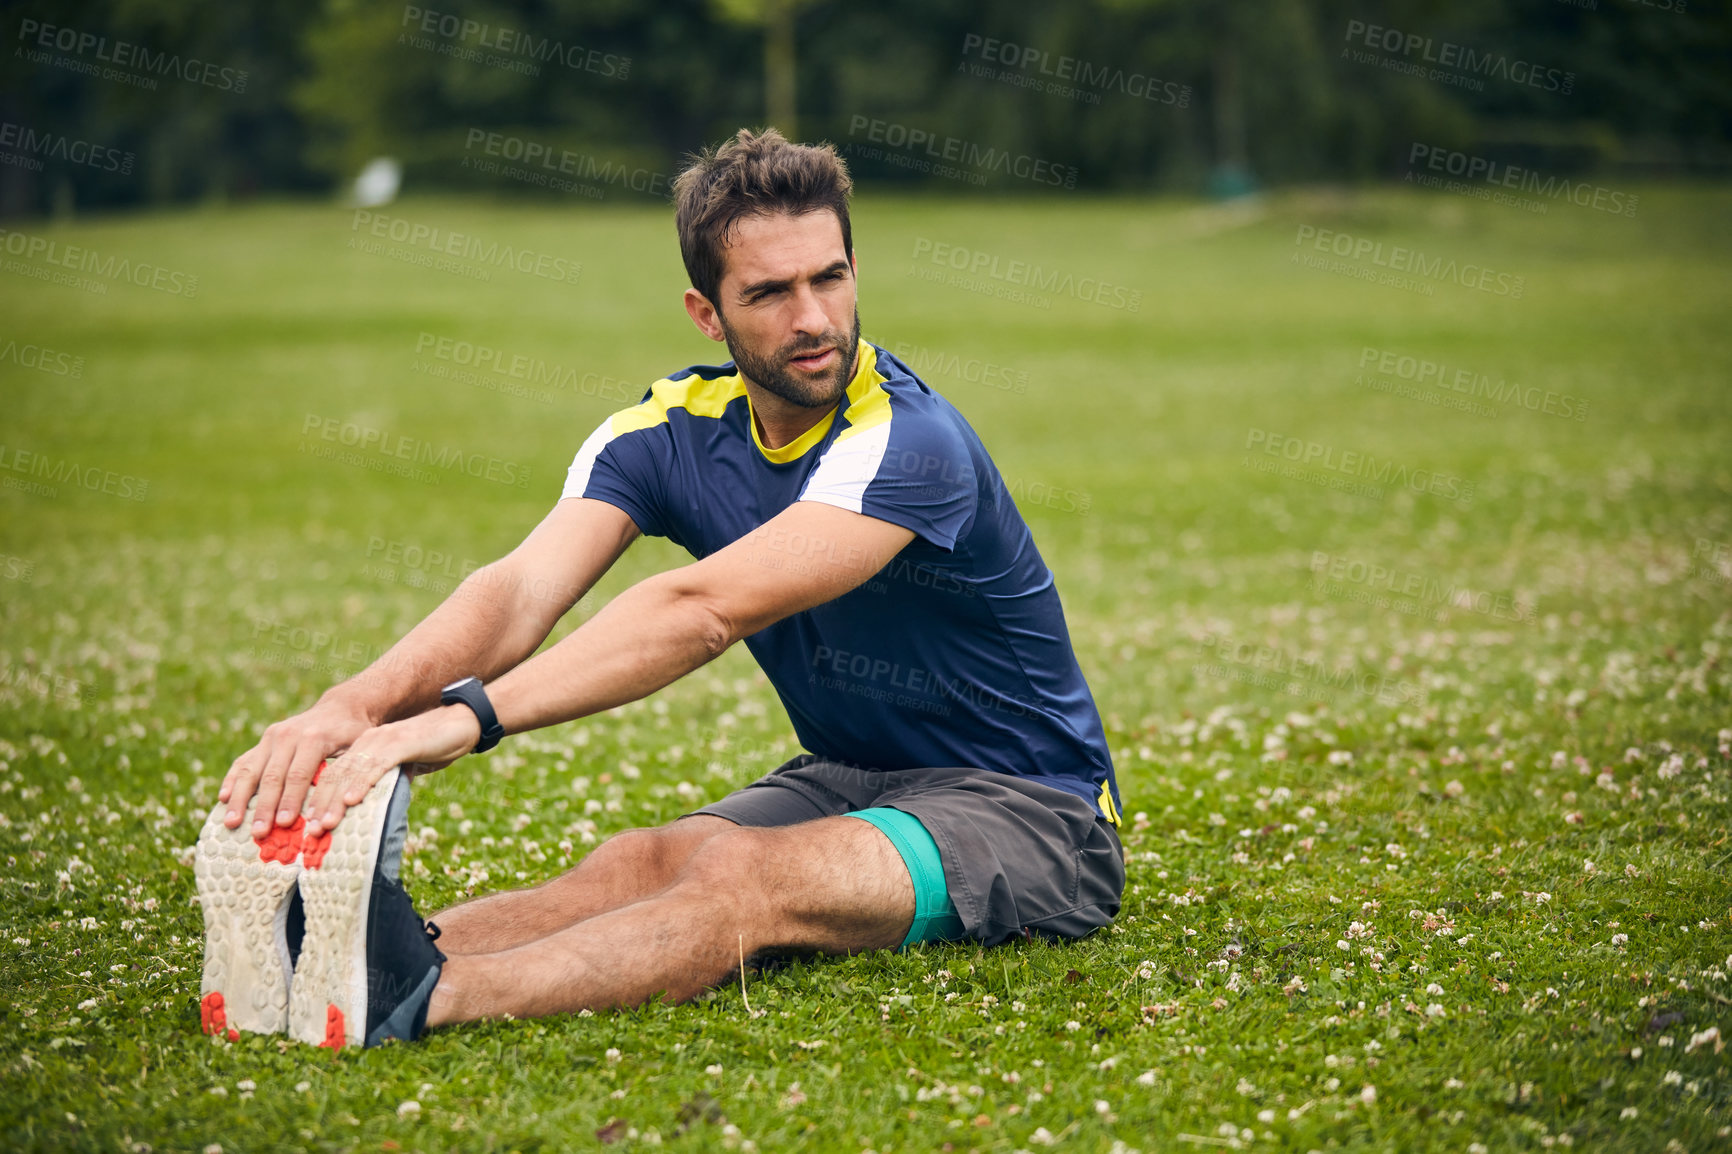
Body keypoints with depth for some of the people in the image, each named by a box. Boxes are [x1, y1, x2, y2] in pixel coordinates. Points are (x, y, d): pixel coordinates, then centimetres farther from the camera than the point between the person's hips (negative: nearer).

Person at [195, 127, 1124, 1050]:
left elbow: (703, 610, -37)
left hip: (1030, 810, -6)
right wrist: (354, 706, -40)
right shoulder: (672, 431, -4)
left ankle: (418, 995, -58)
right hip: (846, 781, 6)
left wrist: (466, 717, -47)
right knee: (636, 863, -24)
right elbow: (523, 588, -19)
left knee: (744, 874, -34)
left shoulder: (907, 440, -25)